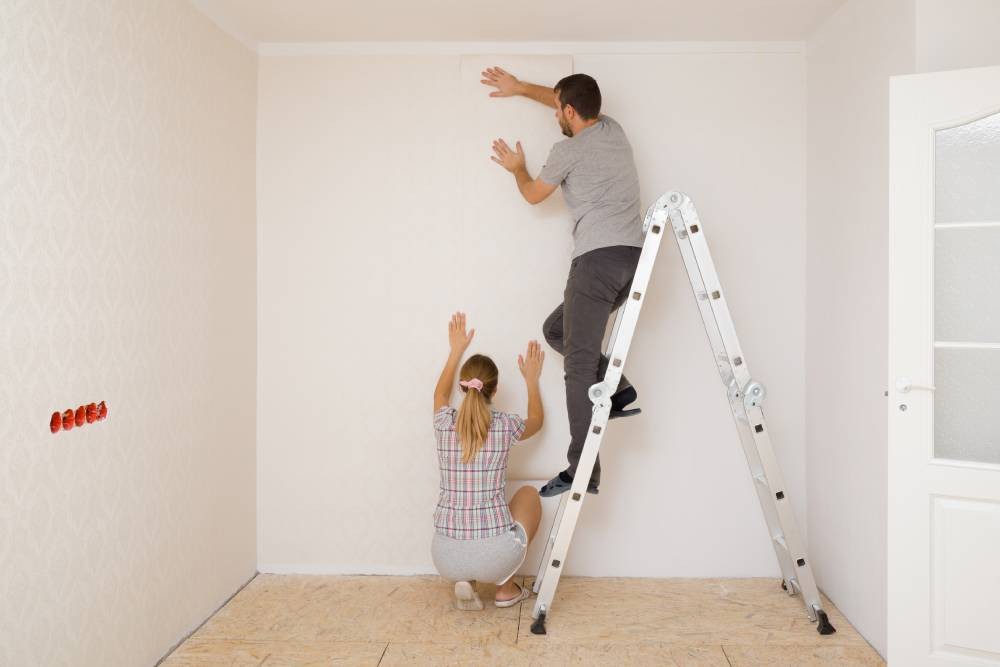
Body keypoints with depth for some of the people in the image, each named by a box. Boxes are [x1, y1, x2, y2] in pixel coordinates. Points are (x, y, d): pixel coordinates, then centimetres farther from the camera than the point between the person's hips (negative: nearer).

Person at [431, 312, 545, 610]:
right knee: (529, 493, 27)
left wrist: (456, 351, 33)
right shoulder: (504, 426, -6)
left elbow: (440, 393, 26)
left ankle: (464, 581, 14)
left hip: (446, 558, 3)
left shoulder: (444, 423, -1)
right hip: (495, 556, -2)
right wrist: (531, 379, 31)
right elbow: (536, 420, 21)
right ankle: (506, 587, 25)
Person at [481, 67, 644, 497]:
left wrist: (516, 168, 39)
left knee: (579, 364, -11)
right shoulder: (613, 129, 21)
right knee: (556, 330, 22)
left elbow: (533, 194, 18)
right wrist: (519, 87, 47)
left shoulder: (568, 151, 1)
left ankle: (583, 471, -15)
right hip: (635, 256, 8)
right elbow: (572, 103, 40)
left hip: (597, 258, -8)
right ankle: (617, 389, 11)